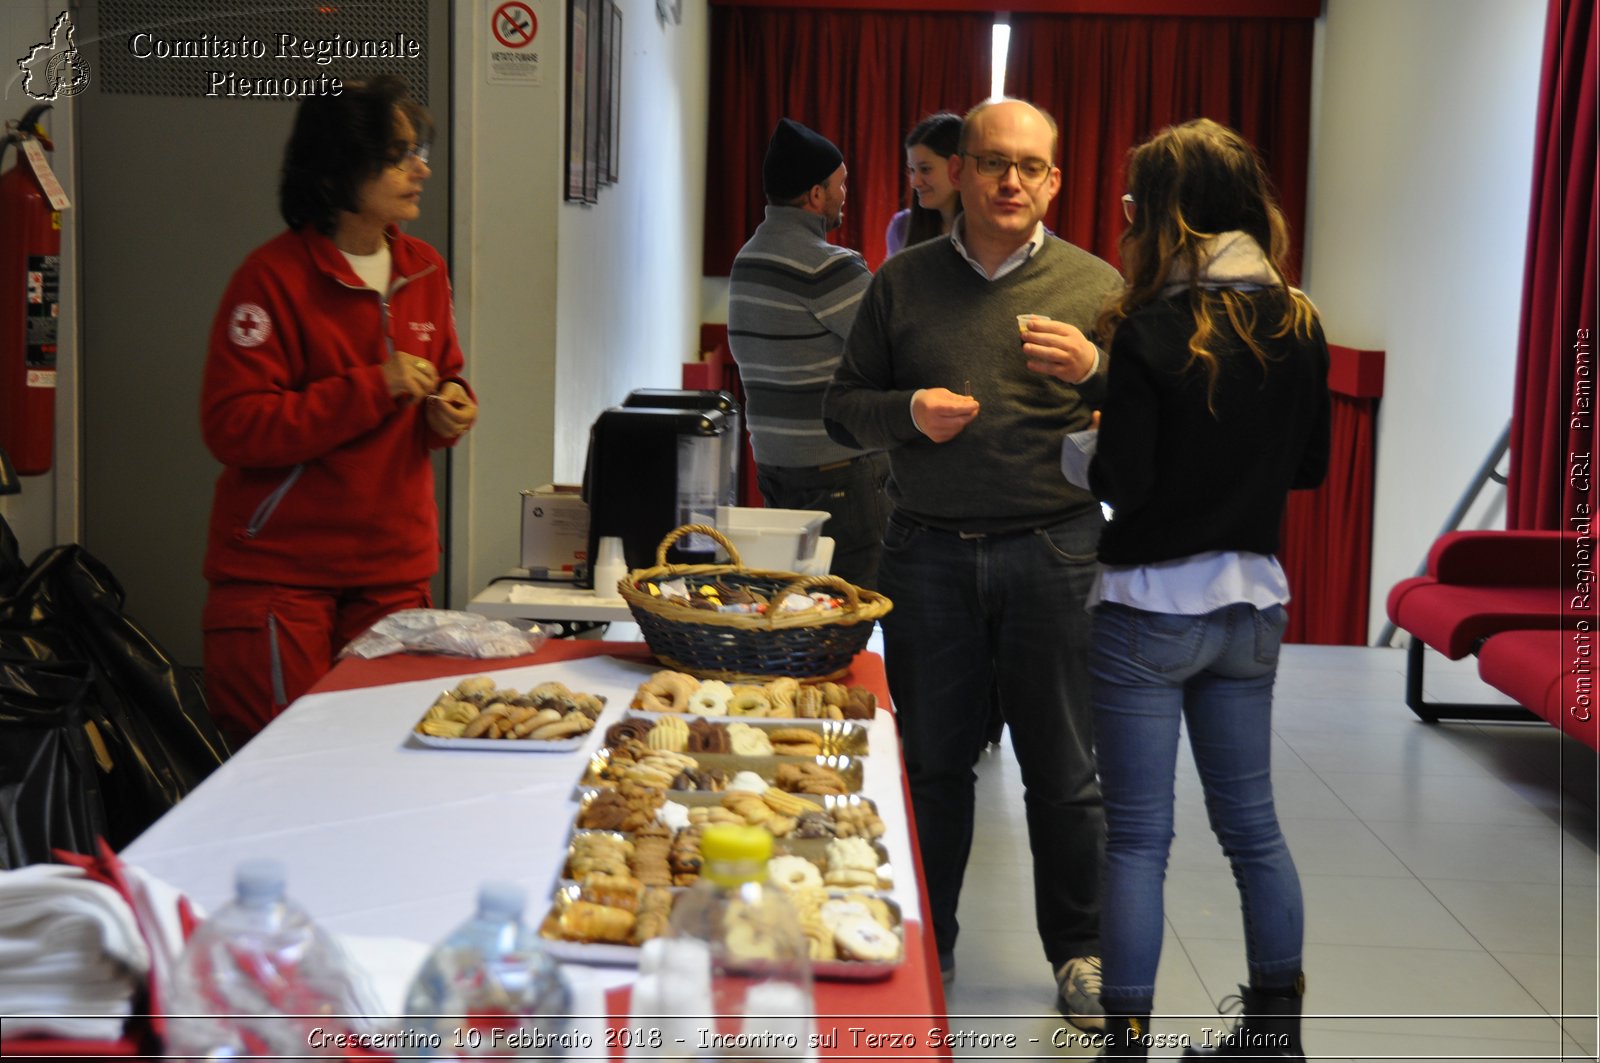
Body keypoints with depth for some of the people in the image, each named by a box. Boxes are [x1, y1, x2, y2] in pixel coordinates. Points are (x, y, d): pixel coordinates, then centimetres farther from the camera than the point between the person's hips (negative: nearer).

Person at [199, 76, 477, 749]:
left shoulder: (424, 270, 8)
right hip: (278, 572, -5)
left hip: (395, 569, 6)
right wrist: (373, 388, -21)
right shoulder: (276, 276, -13)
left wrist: (451, 406, 0)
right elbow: (232, 427, -18)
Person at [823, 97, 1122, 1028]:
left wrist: (1097, 371, -17)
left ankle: (1080, 953, 23)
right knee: (931, 760, 11)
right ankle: (924, 948, 27)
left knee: (1064, 769, 6)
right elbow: (843, 408, 10)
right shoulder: (904, 282, 7)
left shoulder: (1096, 286, 4)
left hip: (1054, 552, -1)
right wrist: (908, 411, -10)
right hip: (930, 549, 1)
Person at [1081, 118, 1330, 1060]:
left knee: (1138, 835, 2)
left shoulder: (1147, 331, -16)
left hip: (1149, 610, -5)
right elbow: (1311, 464, 9)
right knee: (1251, 817, 17)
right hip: (1253, 604, 6)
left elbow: (1122, 481, -17)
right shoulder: (1298, 326, 0)